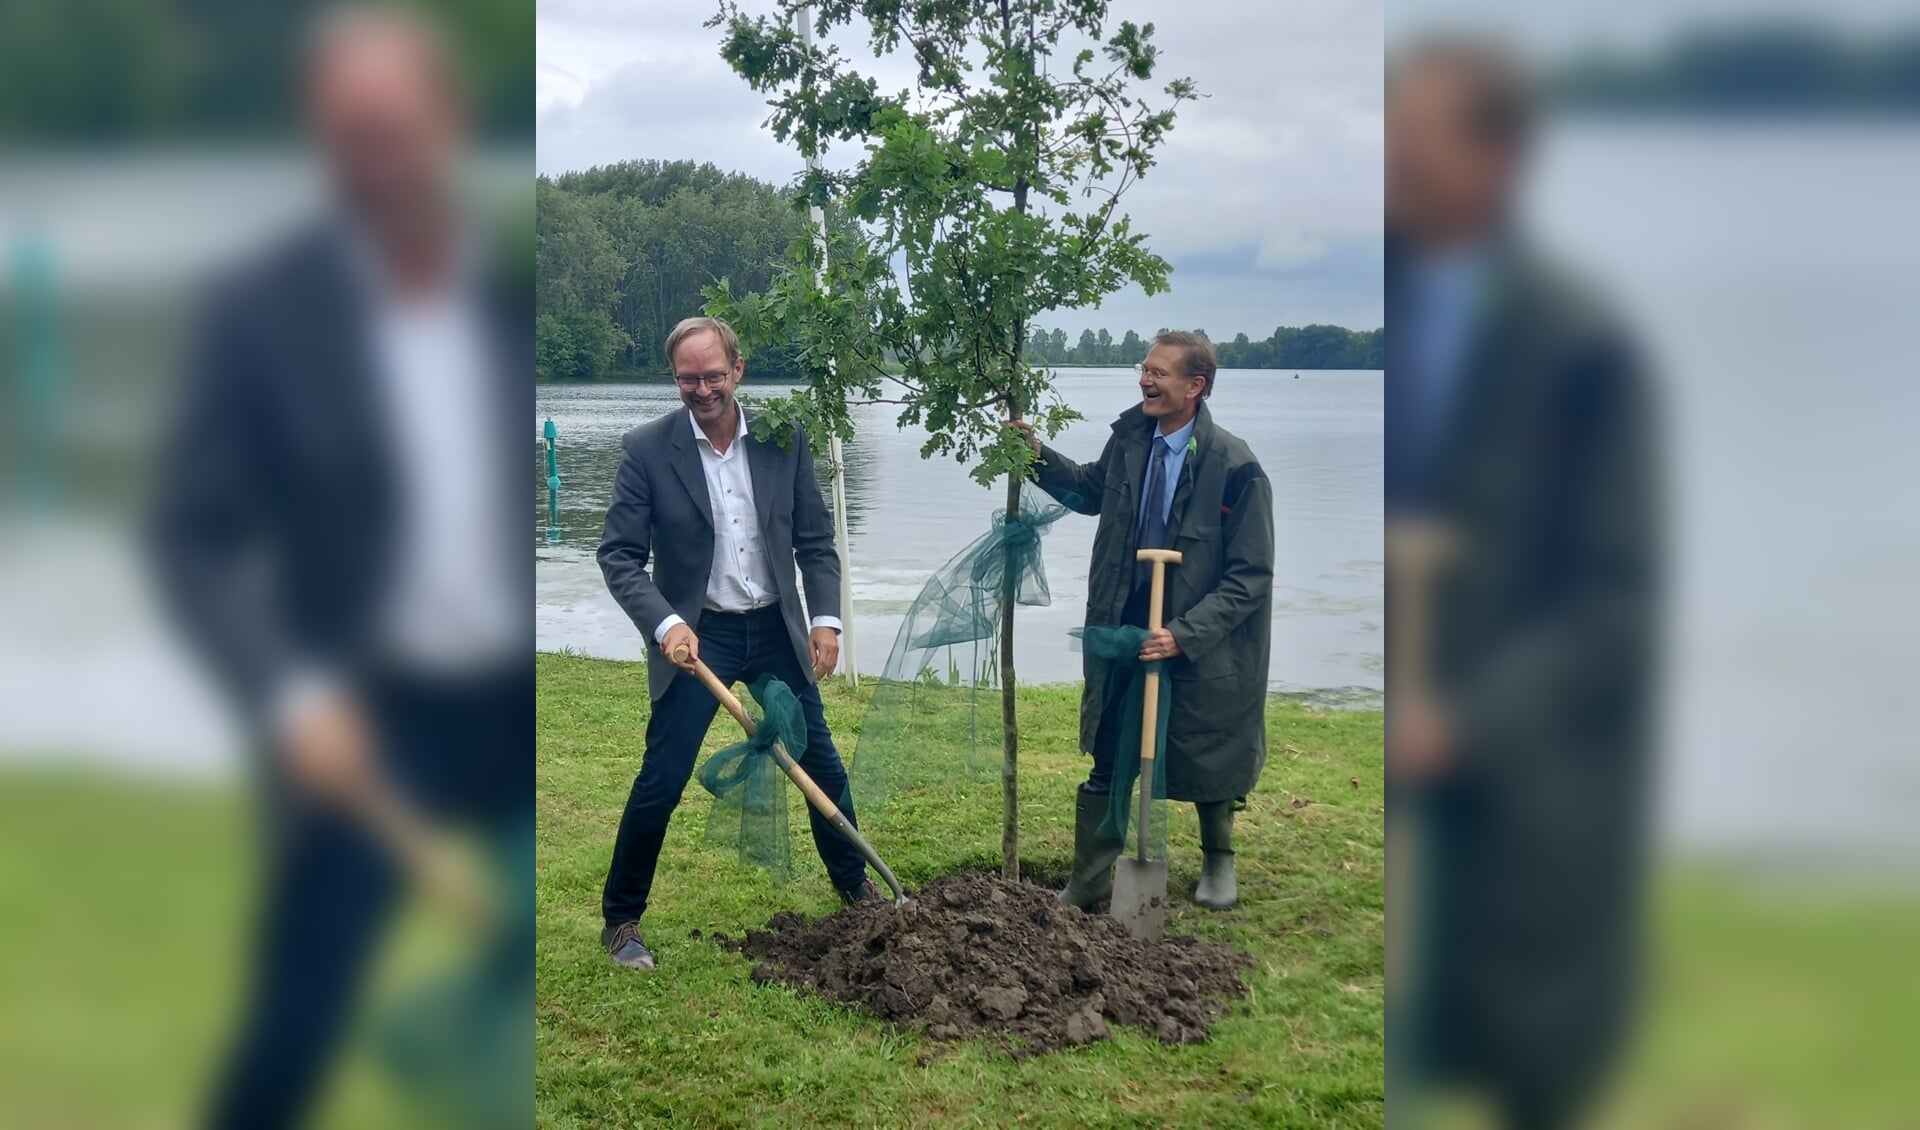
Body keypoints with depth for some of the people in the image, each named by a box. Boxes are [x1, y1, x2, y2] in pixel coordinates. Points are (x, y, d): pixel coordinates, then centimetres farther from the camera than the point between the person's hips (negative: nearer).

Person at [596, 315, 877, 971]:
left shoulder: (783, 438, -3)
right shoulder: (647, 448, -11)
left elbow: (815, 541, 3)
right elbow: (619, 555, -10)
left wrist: (825, 620, -7)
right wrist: (665, 624, -24)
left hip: (776, 629, 3)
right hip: (696, 636, -3)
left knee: (822, 764, 13)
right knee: (661, 781, -5)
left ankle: (855, 885, 35)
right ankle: (621, 920, 14)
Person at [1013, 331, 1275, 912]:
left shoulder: (1235, 466, -19)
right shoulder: (1131, 437, -3)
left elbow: (1250, 576, -16)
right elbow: (1092, 490, 20)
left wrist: (1185, 634, -24)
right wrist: (1039, 455, 5)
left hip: (1200, 642, -4)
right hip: (1125, 630, 4)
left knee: (1206, 763, 16)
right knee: (1106, 763, 7)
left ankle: (1218, 862, 43)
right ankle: (1087, 886, 19)